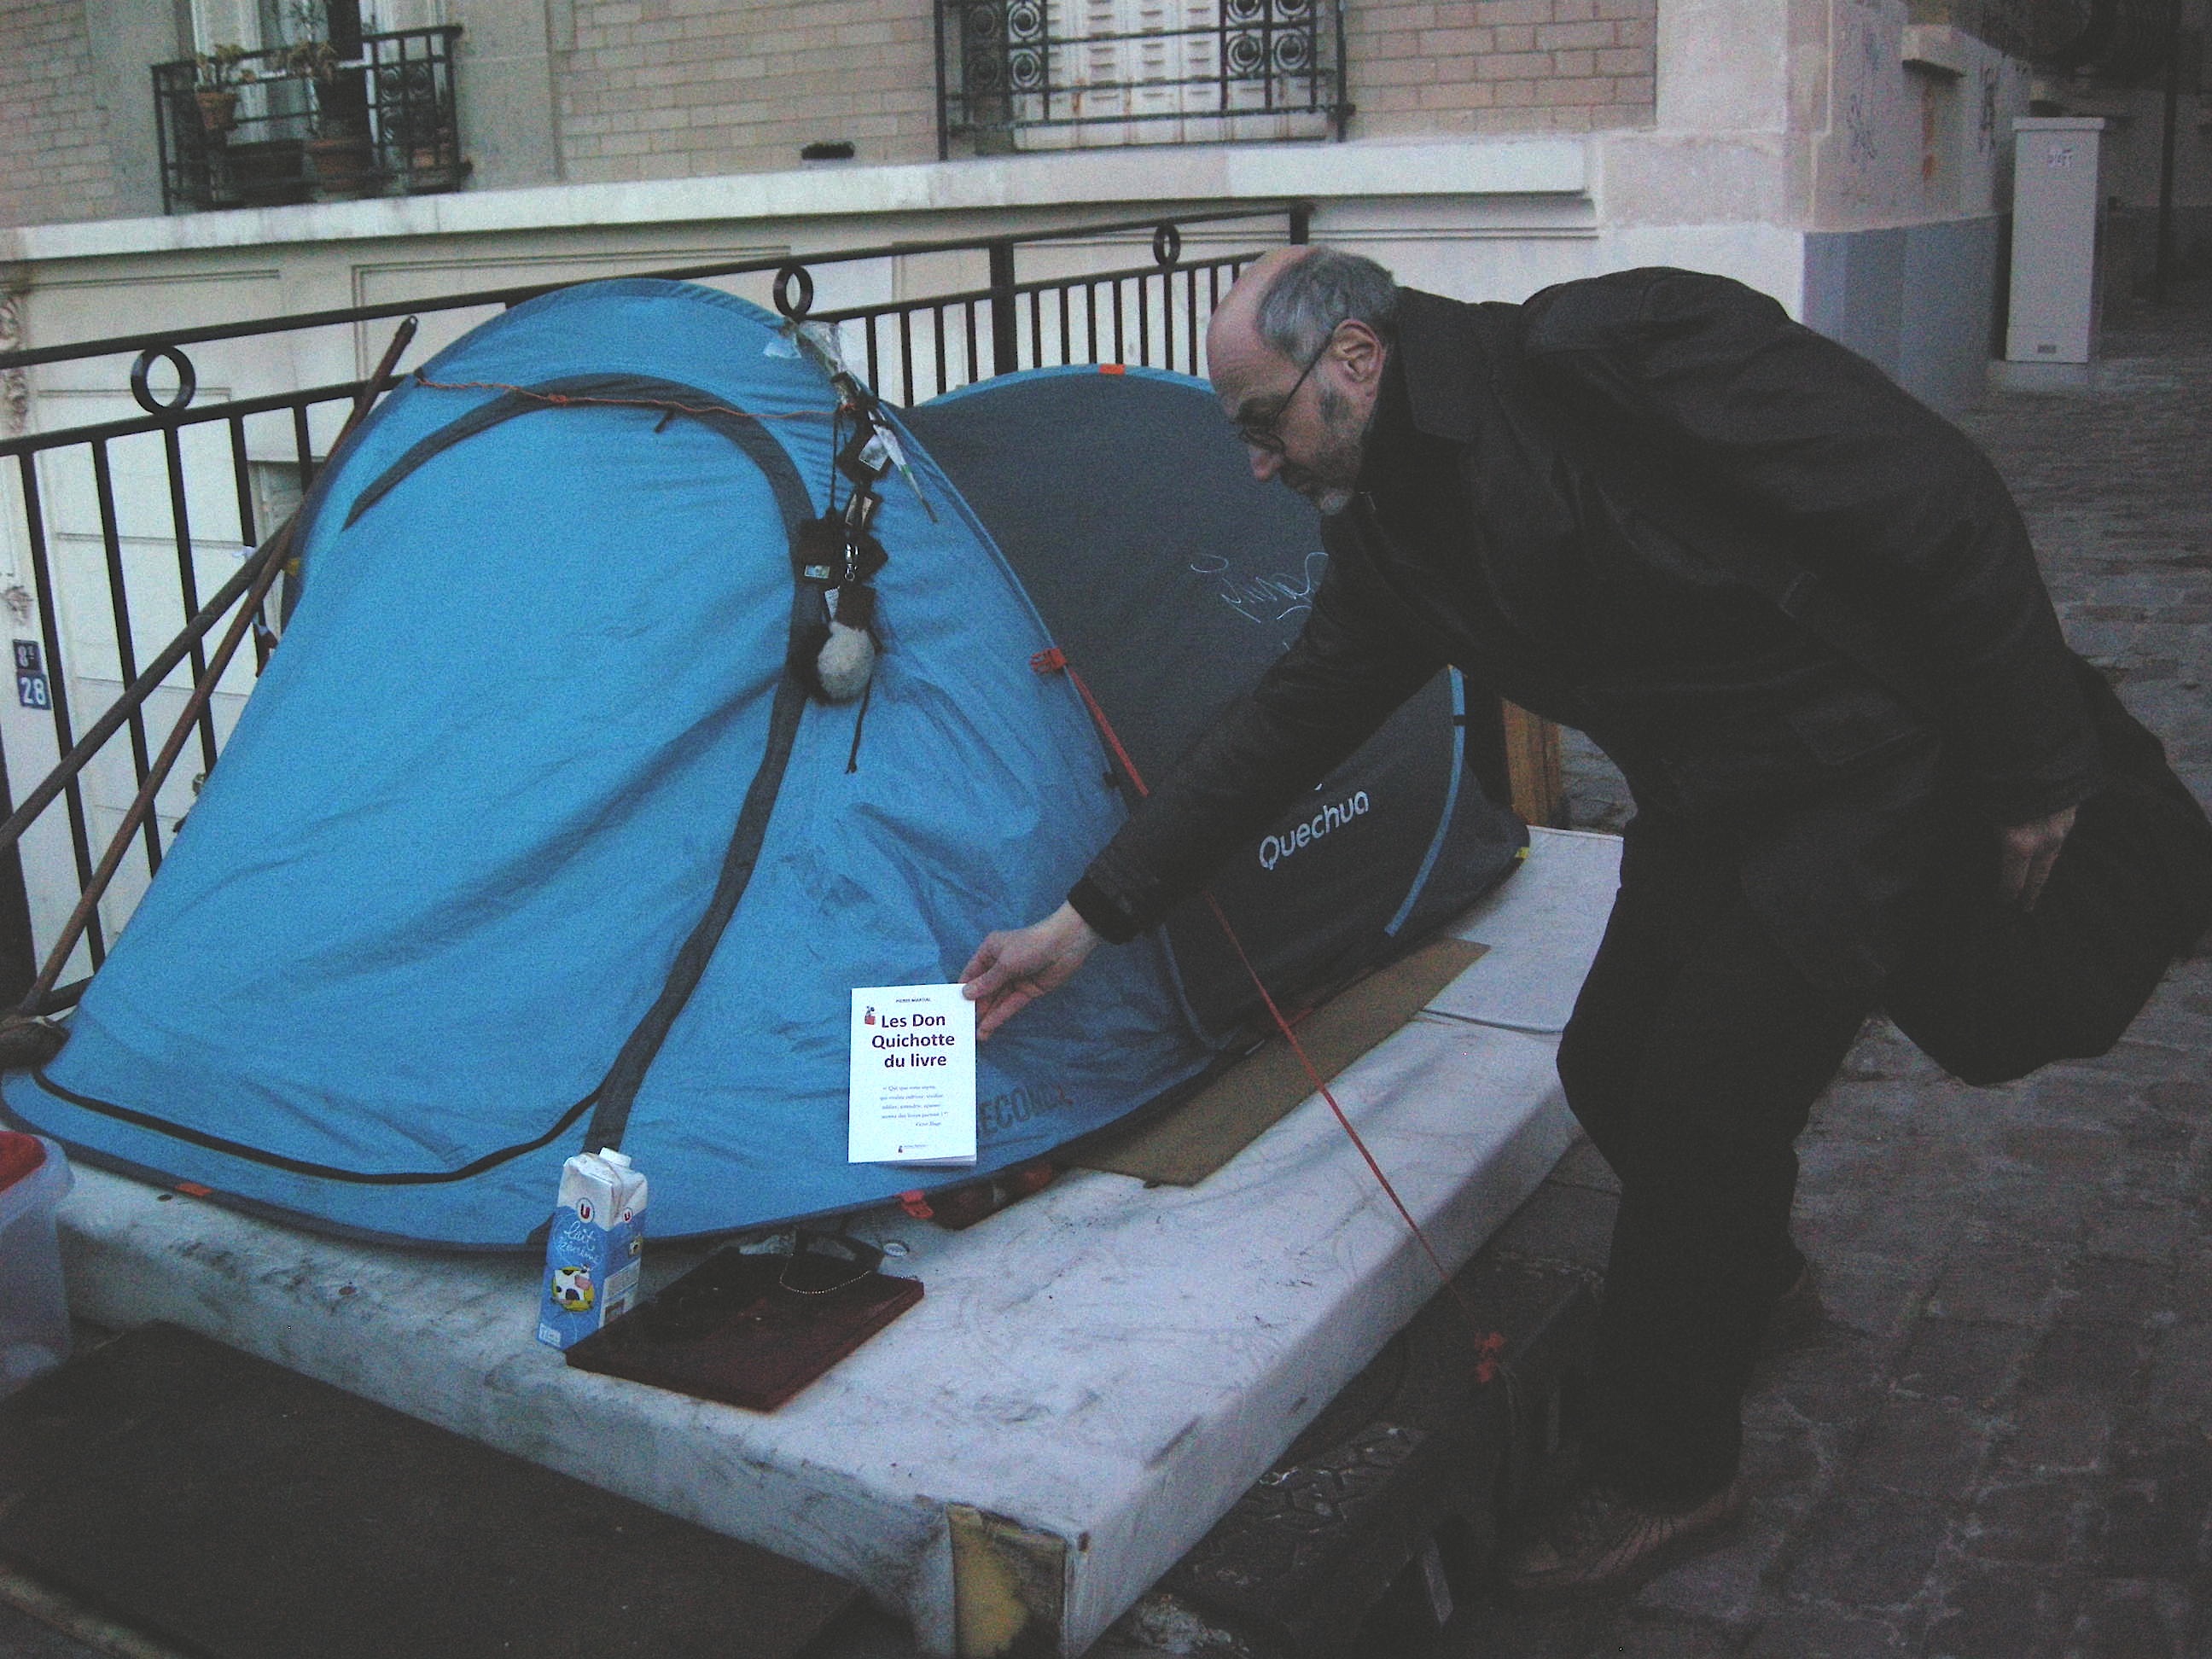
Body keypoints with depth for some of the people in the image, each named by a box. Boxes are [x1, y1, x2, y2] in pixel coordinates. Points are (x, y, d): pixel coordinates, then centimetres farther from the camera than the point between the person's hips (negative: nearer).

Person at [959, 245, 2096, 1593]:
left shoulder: (1611, 358, -28)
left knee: (1708, 1093, -8)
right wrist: (1089, 920, 2)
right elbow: (1283, 733, 3)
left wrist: (2027, 769, -18)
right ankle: (1748, 1274, 45)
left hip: (1872, 765, -8)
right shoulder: (1389, 531, -3)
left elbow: (1937, 507, -25)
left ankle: (1664, 1473, 12)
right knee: (1615, 1069, 12)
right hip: (1708, 804, 8)